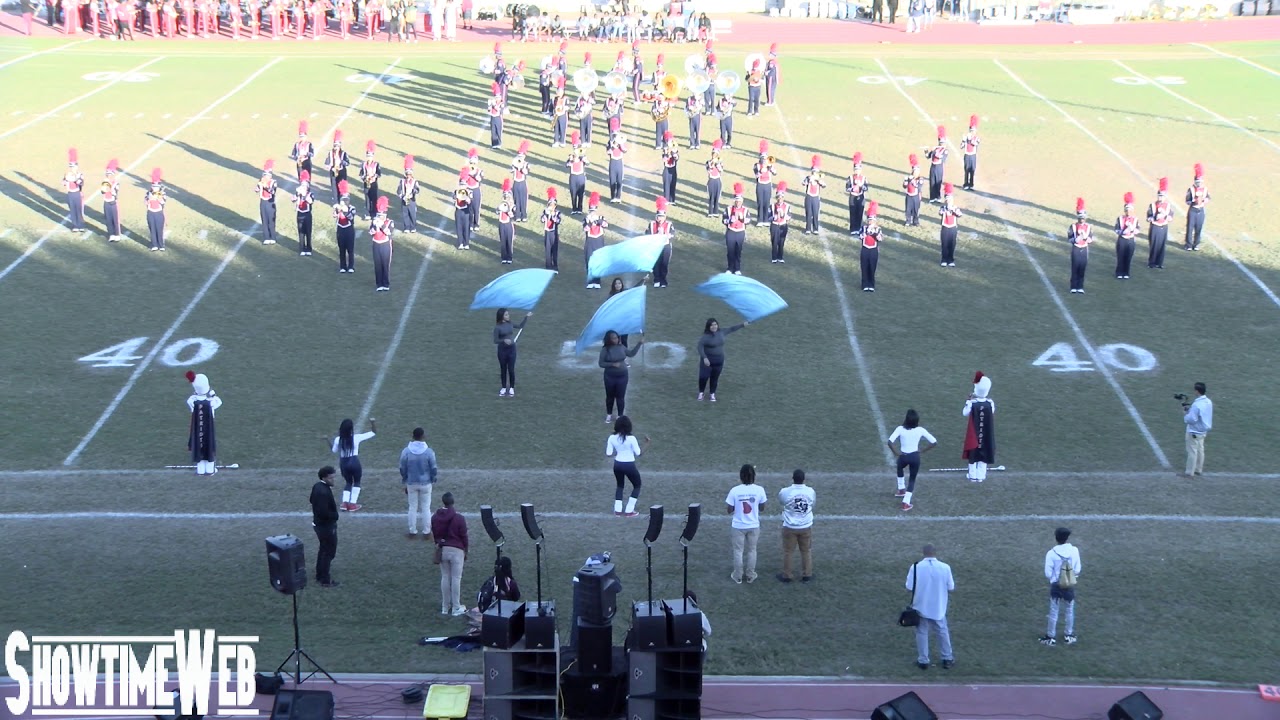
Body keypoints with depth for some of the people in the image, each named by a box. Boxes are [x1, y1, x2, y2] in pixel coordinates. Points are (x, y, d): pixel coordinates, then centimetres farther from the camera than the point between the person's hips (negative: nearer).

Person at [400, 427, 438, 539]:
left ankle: (412, 532, 18)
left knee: (412, 508, 12)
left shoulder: (406, 451, -10)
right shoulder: (429, 451, -13)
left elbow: (402, 469, -2)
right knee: (426, 508, 10)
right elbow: (433, 469, -6)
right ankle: (426, 532, 16)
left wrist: (405, 482, 11)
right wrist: (433, 482, 10)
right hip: (426, 483, -1)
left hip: (411, 483, 1)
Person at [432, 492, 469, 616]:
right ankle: (456, 608, 5)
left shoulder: (435, 517, 0)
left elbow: (434, 534, 10)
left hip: (442, 549, 4)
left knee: (445, 577, 12)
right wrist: (465, 551, 7)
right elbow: (463, 536, -6)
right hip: (456, 550, -4)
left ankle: (445, 607, 17)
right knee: (456, 578, 2)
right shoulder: (459, 518, -13)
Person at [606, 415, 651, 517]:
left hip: (617, 465, 4)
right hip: (629, 466, -4)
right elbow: (638, 453, -11)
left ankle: (618, 510, 20)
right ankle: (629, 511, 14)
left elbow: (608, 454, -5)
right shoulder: (631, 438, -19)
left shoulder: (612, 438, -8)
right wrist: (646, 443, -1)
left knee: (620, 486, 27)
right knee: (637, 486, 19)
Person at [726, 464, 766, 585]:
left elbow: (729, 510, -10)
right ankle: (750, 575, 30)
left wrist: (728, 502, 8)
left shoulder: (735, 491, -18)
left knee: (738, 551, 15)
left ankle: (738, 576, 25)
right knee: (751, 550, 19)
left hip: (738, 527, -1)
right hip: (754, 526, 1)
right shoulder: (759, 490, -14)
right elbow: (761, 508, -1)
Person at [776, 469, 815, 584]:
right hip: (806, 527, 2)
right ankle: (807, 575, 25)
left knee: (787, 552, 13)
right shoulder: (811, 491, -10)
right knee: (806, 552, 16)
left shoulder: (785, 492, -17)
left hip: (789, 527, -2)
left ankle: (786, 575, 22)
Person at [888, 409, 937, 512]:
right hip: (915, 457, 0)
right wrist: (922, 450, 2)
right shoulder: (920, 430, -10)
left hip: (903, 456, 0)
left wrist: (896, 452, -10)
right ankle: (906, 503, 10)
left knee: (900, 469, 36)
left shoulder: (900, 429, -15)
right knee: (912, 479, 18)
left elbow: (890, 442, -24)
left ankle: (902, 489, 45)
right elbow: (934, 442, -7)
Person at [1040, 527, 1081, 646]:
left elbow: (1048, 573, -12)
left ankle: (1051, 637, 18)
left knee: (1053, 612, 10)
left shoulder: (1051, 553, -17)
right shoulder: (1074, 550, -10)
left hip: (1055, 586, -2)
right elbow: (1077, 569, -4)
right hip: (1070, 586, 2)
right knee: (1070, 610, 19)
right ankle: (1069, 635, 28)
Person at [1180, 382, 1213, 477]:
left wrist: (1185, 414, -11)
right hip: (1203, 430, 9)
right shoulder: (1208, 402, -1)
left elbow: (1191, 419, -28)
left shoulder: (1196, 404, -29)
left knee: (1192, 451, 1)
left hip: (1194, 432, -9)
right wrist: (1190, 409, 8)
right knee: (1200, 450, 20)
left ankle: (1189, 472, 9)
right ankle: (1199, 469, 31)